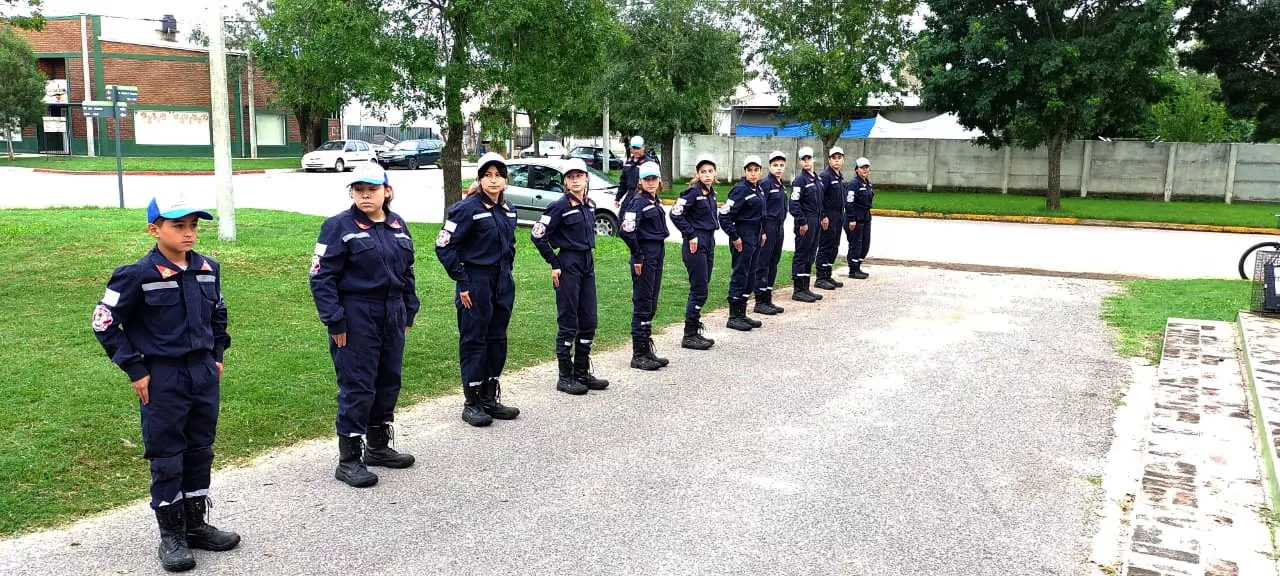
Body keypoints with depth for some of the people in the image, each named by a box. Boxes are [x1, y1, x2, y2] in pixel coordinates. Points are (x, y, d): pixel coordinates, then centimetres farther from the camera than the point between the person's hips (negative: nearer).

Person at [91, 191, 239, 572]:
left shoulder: (208, 269, 2)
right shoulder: (139, 276, -13)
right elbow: (104, 323, -7)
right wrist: (135, 369, -9)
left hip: (204, 376, 5)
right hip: (163, 380, -5)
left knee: (200, 451, 14)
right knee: (167, 458, 5)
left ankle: (196, 525, 29)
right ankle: (171, 535, 19)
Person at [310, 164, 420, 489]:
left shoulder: (397, 225, 10)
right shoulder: (340, 227, -9)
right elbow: (321, 277, -11)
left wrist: (409, 312, 14)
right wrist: (335, 322, -15)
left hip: (392, 316, 7)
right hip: (356, 318, -6)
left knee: (389, 381, 14)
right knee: (358, 387, -4)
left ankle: (378, 446, 31)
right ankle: (349, 460, 8)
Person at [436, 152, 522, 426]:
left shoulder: (508, 210, 8)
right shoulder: (468, 208, -13)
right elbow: (444, 246, -14)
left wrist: (506, 270, 15)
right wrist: (462, 283, -14)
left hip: (503, 283, 7)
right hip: (476, 283, -7)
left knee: (497, 339, 12)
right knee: (474, 341, 0)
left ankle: (490, 398, 24)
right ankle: (471, 404, 10)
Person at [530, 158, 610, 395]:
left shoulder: (590, 205, 9)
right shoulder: (560, 206, -12)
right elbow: (538, 235, -13)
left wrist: (589, 255, 16)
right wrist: (554, 264, -11)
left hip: (587, 264, 7)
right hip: (568, 266, -7)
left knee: (588, 321, 10)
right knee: (568, 323, -1)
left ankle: (582, 373, 21)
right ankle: (565, 377, 8)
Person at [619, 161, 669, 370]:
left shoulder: (655, 202, 14)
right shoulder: (638, 202, -13)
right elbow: (627, 231, -23)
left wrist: (660, 252, 16)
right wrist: (638, 257, -18)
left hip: (657, 254, 9)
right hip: (645, 255, -9)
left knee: (651, 305, 13)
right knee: (642, 305, -3)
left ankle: (647, 351, 22)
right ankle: (638, 355, 3)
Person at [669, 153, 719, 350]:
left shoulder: (711, 193, 11)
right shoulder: (693, 191, -13)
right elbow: (676, 214, -19)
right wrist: (691, 235, -16)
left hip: (709, 243, 8)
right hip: (695, 245, -8)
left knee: (700, 291, 12)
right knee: (699, 291, -6)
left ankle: (695, 332, 20)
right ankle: (689, 336, 2)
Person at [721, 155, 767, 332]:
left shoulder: (758, 189, 11)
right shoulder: (741, 190, -15)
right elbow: (724, 215, -19)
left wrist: (762, 233, 15)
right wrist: (734, 237, -18)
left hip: (755, 236, 9)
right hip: (743, 237, -9)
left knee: (750, 275, 12)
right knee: (740, 275, -4)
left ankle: (742, 314, 21)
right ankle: (733, 317, 3)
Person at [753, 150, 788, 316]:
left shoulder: (781, 185, 15)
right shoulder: (766, 183, -11)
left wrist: (780, 225, 18)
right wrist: (762, 231, -19)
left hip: (778, 228, 9)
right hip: (768, 226, -9)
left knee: (773, 263, 12)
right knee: (763, 264, -4)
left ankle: (768, 300, 19)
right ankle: (760, 302, 0)